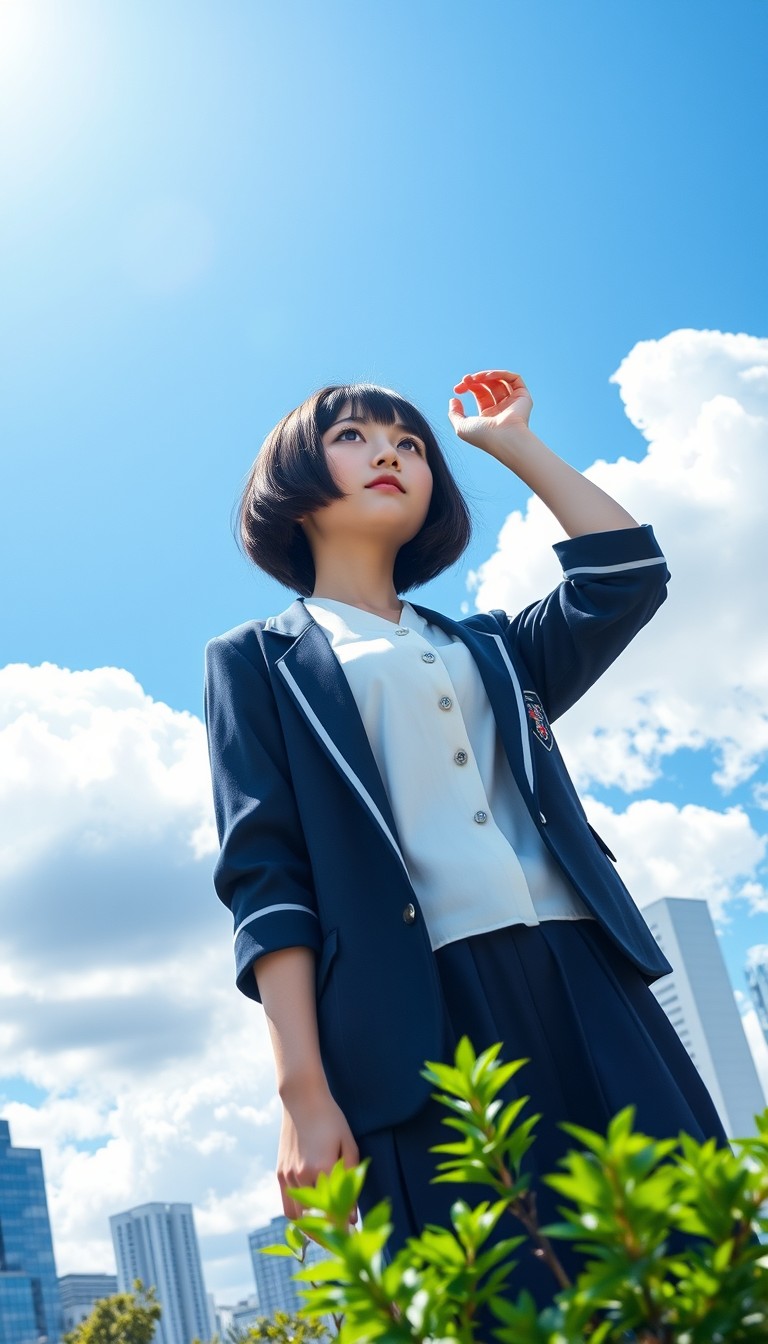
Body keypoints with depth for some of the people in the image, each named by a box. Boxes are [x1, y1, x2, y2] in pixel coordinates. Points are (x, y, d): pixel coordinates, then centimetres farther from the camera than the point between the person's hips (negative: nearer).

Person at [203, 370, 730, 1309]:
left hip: (586, 984, 4)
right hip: (427, 1023, -4)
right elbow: (265, 879, 1)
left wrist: (513, 442, 25)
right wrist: (303, 1091, -10)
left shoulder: (489, 646, 26)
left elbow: (628, 572, 16)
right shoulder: (258, 660, 12)